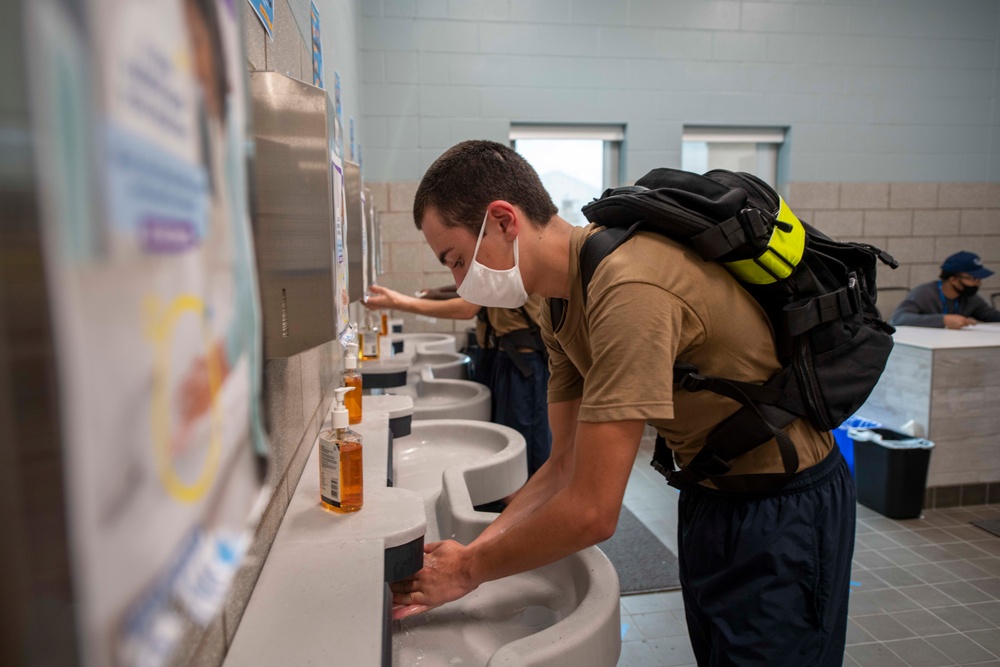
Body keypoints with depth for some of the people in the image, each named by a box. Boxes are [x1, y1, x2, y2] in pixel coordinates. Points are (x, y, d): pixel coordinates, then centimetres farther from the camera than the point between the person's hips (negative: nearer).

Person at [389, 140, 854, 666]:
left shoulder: (629, 290, -33)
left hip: (783, 509, -8)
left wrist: (470, 569, -15)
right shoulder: (559, 302, -3)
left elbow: (590, 513, -31)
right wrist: (468, 553, -10)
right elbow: (566, 468, -1)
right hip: (708, 498, 8)